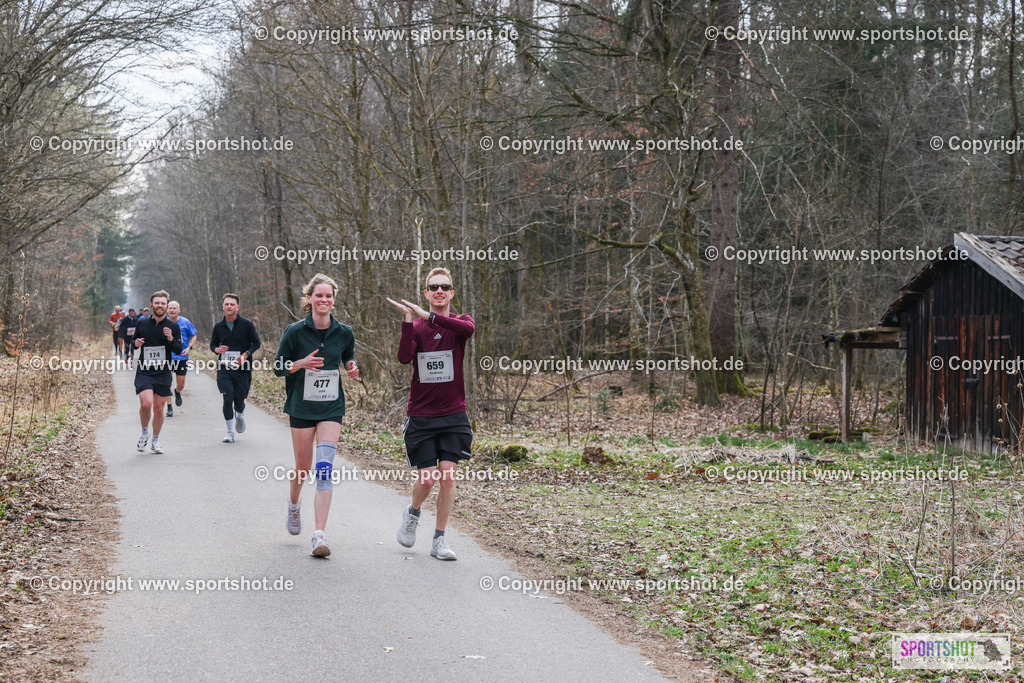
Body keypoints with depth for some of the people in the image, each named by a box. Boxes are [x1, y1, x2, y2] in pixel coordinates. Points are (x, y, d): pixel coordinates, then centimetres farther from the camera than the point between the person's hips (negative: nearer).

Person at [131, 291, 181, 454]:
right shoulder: (141, 323, 6)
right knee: (146, 404, -19)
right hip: (144, 372, 0)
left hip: (163, 373, 1)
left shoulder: (173, 327, 3)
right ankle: (144, 433, 7)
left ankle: (155, 441, 24)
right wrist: (136, 343, -2)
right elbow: (134, 339, 21)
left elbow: (179, 350, 1)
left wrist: (171, 339, -18)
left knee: (159, 409, 4)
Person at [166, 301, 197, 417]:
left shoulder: (185, 322, -4)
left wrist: (189, 348, -10)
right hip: (167, 356, 0)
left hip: (182, 357, 0)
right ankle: (169, 407, -3)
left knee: (180, 385, 5)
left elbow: (193, 336, 6)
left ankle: (177, 392, 43)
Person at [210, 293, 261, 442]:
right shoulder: (218, 326, 6)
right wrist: (217, 349, -7)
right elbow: (213, 344, 18)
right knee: (228, 399, -10)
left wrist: (245, 355, -13)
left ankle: (239, 416, 38)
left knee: (239, 400, 0)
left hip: (243, 368, -1)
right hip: (224, 369, 1)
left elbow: (256, 342, 2)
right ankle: (230, 433, 0)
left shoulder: (246, 324, -2)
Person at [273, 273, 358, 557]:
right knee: (303, 468, 10)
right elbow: (278, 368, -2)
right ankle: (293, 506, 45)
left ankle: (319, 536, -17)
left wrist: (351, 367, -3)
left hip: (331, 408, 1)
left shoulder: (344, 332, 0)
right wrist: (302, 363, -21)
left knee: (325, 467, -14)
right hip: (301, 407, -1)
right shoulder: (295, 331, -7)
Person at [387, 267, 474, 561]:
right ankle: (413, 513, 29)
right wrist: (409, 319, -25)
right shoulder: (415, 326, 2)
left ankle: (439, 540, 6)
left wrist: (429, 316, -30)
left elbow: (468, 328, -25)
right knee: (426, 479, -4)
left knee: (447, 475, -6)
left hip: (453, 415, 0)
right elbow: (404, 357, -17)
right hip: (420, 415, 0)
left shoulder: (460, 321, 2)